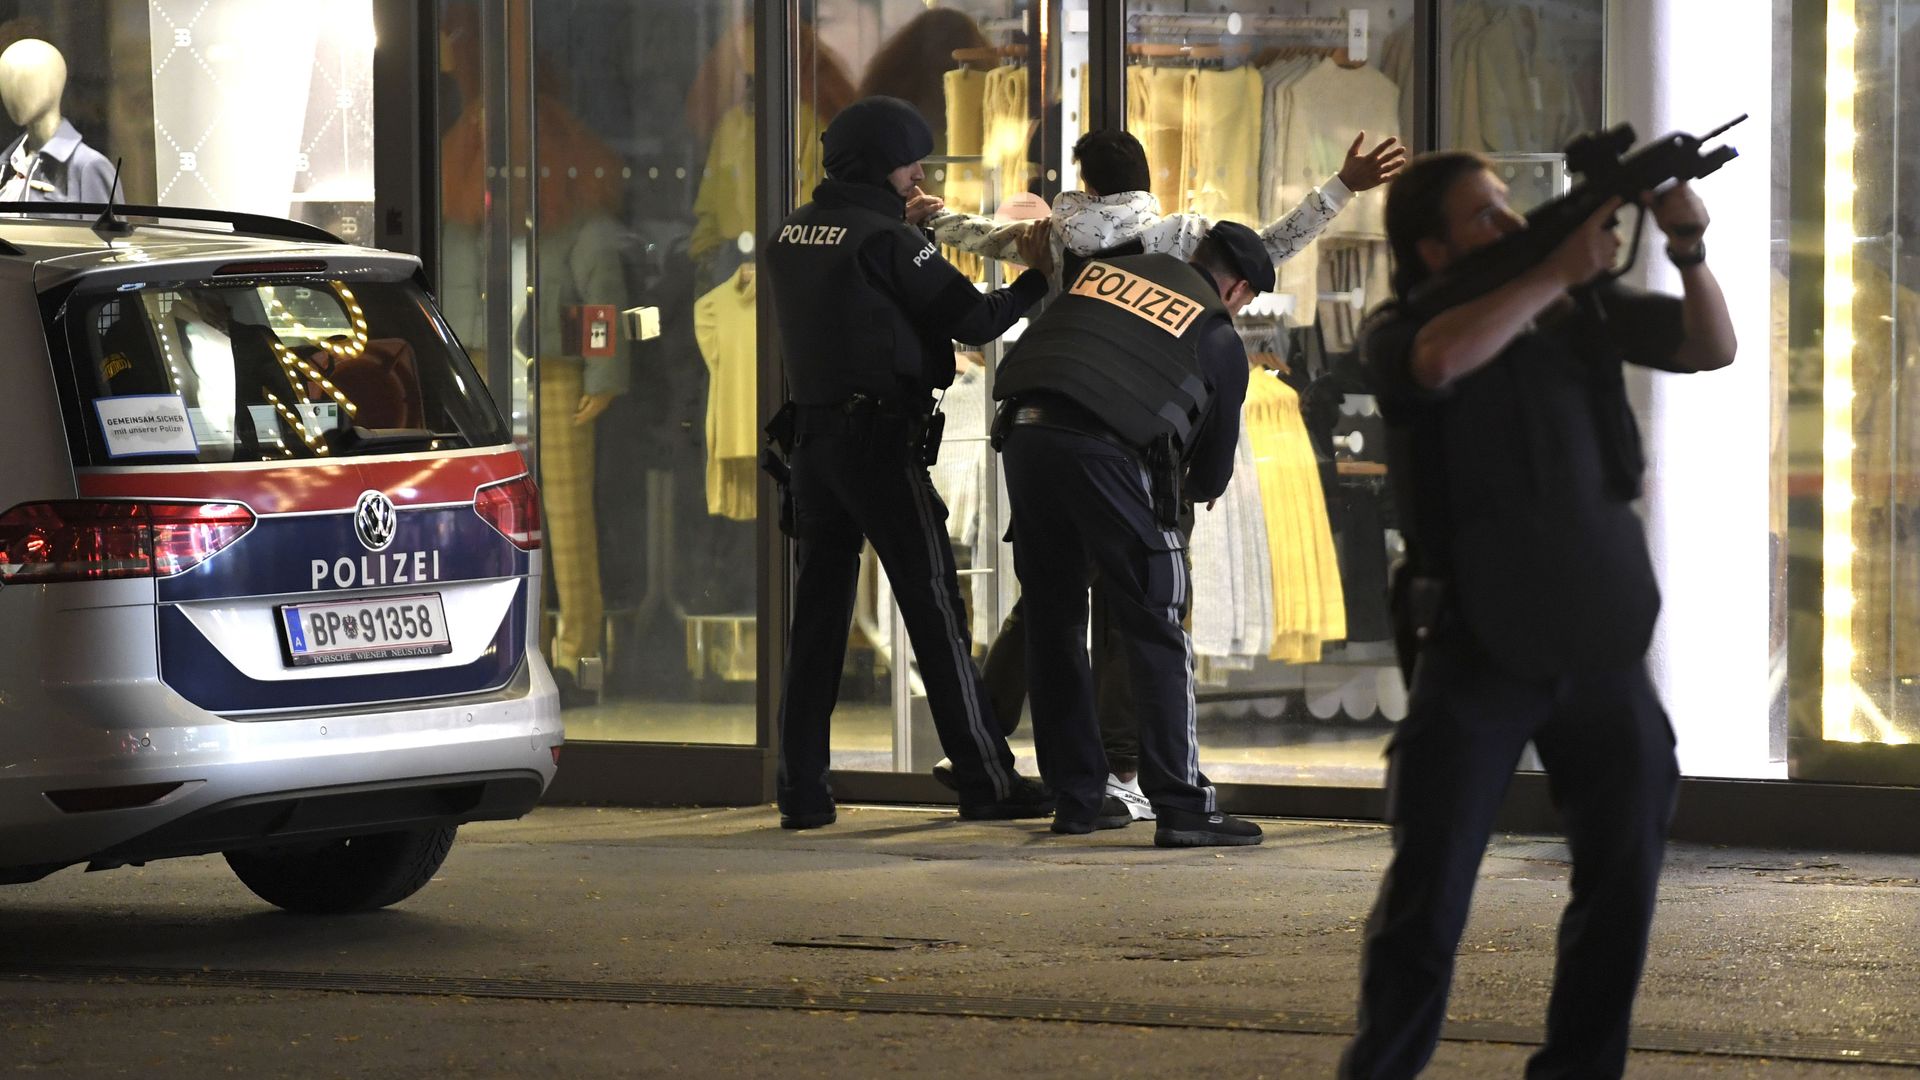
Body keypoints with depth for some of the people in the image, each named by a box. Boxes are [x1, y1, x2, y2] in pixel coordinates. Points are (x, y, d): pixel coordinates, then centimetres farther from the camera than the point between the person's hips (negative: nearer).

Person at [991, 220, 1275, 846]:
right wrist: (1198, 488, 46)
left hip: (1024, 435, 5)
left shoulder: (1105, 271, 24)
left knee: (1054, 625, 15)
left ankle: (1076, 798, 20)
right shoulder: (1220, 339, 14)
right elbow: (1212, 476, 21)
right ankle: (1182, 806, -5)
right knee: (1155, 634, 1)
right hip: (1103, 449, -5)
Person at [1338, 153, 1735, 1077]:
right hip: (1479, 653, -4)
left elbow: (1710, 347, 3)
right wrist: (1556, 273, -23)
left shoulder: (1584, 308, 8)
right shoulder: (1398, 330, -4)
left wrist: (1689, 252, -14)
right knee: (1429, 892, -4)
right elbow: (1442, 358, -27)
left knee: (1623, 881, 7)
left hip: (1604, 646, 4)